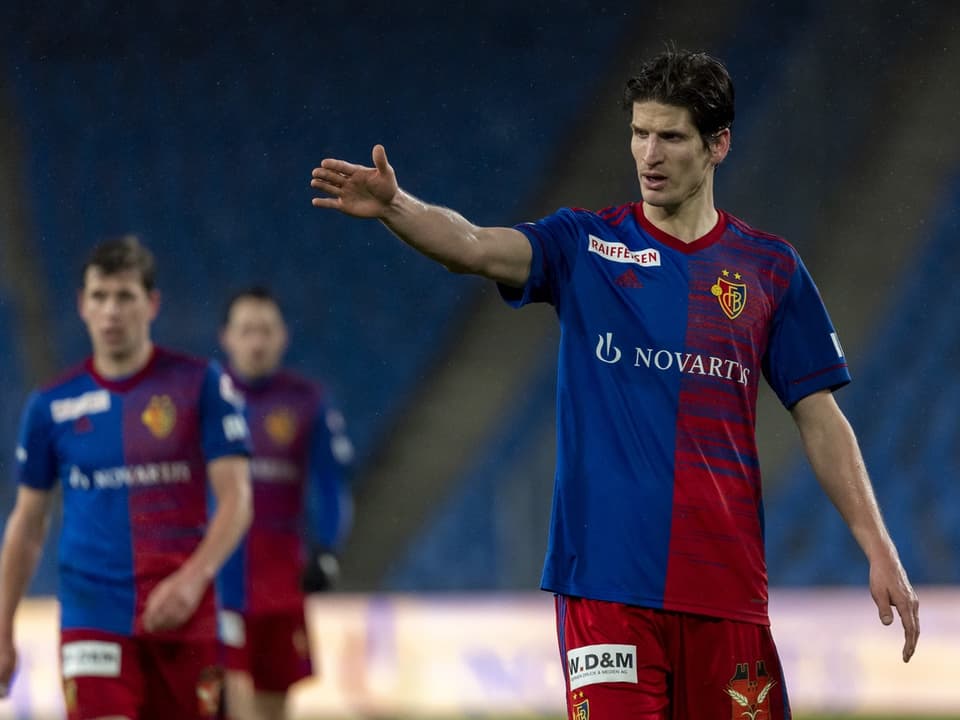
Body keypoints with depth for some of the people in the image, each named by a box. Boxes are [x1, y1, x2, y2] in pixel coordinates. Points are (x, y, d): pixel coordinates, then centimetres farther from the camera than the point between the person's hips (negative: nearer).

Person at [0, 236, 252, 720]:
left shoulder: (201, 385, 1)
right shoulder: (52, 405, 7)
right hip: (93, 620, 0)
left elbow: (235, 499, -4)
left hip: (184, 616, 0)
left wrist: (194, 578, -21)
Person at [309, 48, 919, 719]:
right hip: (607, 580, -1)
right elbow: (475, 246, -14)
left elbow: (820, 419, 10)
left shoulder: (770, 267, 8)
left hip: (726, 585, 1)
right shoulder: (584, 245, 5)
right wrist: (394, 205, -34)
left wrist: (880, 552, 4)